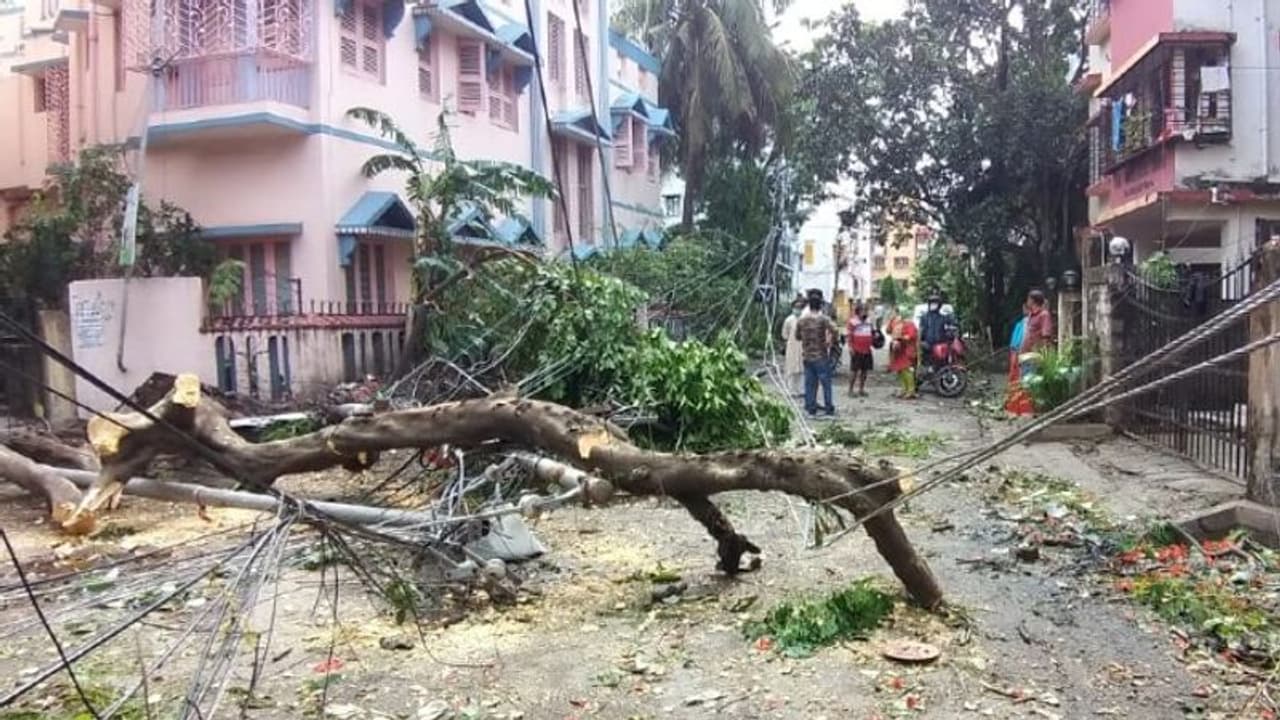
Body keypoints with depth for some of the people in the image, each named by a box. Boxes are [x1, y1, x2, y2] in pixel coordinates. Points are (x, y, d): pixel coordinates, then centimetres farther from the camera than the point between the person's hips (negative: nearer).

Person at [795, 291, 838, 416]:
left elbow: (797, 336, 13)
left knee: (809, 383, 9)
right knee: (826, 382, 4)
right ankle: (829, 408, 7)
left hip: (807, 356, 4)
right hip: (821, 356, -4)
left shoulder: (801, 320, 3)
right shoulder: (823, 318, -10)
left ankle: (811, 408, 11)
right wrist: (830, 342, -10)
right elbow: (834, 330, -25)